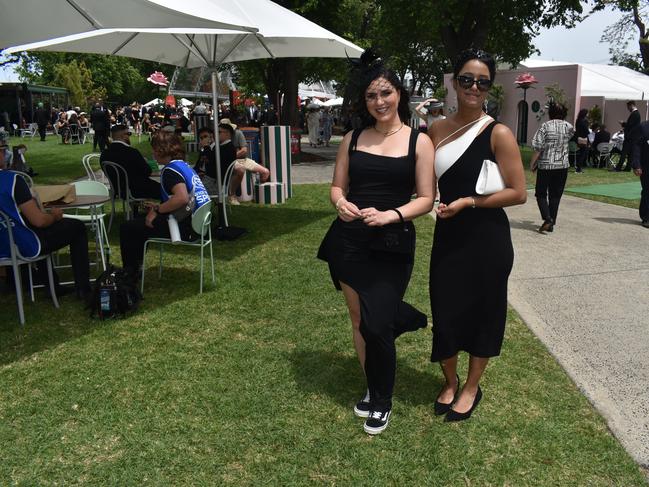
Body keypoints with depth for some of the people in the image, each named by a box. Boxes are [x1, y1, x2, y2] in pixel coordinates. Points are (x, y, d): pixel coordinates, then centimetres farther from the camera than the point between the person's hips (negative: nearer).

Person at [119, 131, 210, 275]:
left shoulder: (170, 170, -15)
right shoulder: (184, 165, 14)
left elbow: (182, 198, -31)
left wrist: (157, 210, -17)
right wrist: (158, 207, 15)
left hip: (186, 227, -10)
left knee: (127, 228, 2)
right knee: (140, 221, 28)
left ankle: (130, 275, 17)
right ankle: (135, 267, 35)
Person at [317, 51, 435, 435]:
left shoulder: (419, 142, -2)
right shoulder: (353, 139, 8)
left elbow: (426, 199, -4)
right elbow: (337, 186, 11)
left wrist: (390, 215, -20)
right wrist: (341, 203, -12)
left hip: (392, 243, -3)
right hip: (349, 240, 4)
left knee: (376, 325, -6)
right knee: (359, 319, 11)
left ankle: (382, 402, 20)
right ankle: (372, 389, 34)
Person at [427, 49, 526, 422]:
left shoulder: (498, 134, -9)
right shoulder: (437, 130, 5)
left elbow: (518, 193, -11)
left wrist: (468, 202, -17)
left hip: (487, 239, -4)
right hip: (448, 236, 4)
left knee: (483, 311, 10)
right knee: (445, 310, 10)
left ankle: (472, 387, 32)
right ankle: (450, 381, 35)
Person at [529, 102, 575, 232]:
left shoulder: (545, 126, -10)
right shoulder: (569, 127, 2)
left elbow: (538, 147, -13)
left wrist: (532, 163, -2)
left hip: (545, 165, -3)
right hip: (562, 166, 4)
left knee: (541, 194, 5)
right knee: (555, 195, 10)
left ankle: (547, 219, -14)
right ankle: (551, 224, 13)